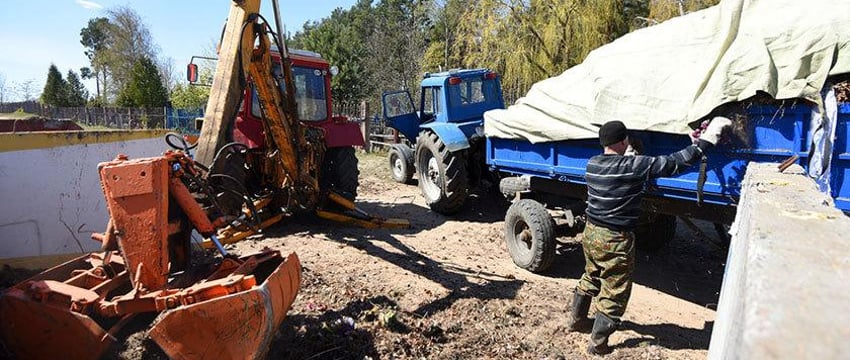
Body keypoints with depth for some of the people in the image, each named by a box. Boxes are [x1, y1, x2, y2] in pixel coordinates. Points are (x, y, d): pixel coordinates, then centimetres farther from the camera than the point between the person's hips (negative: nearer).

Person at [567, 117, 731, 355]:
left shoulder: (592, 164, -1)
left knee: (591, 277, 27)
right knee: (614, 293, 8)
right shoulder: (634, 166, -19)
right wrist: (708, 137, -9)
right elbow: (675, 163, -16)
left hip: (590, 233, 7)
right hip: (615, 240, -7)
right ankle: (598, 343, 17)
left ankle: (576, 319, 42)